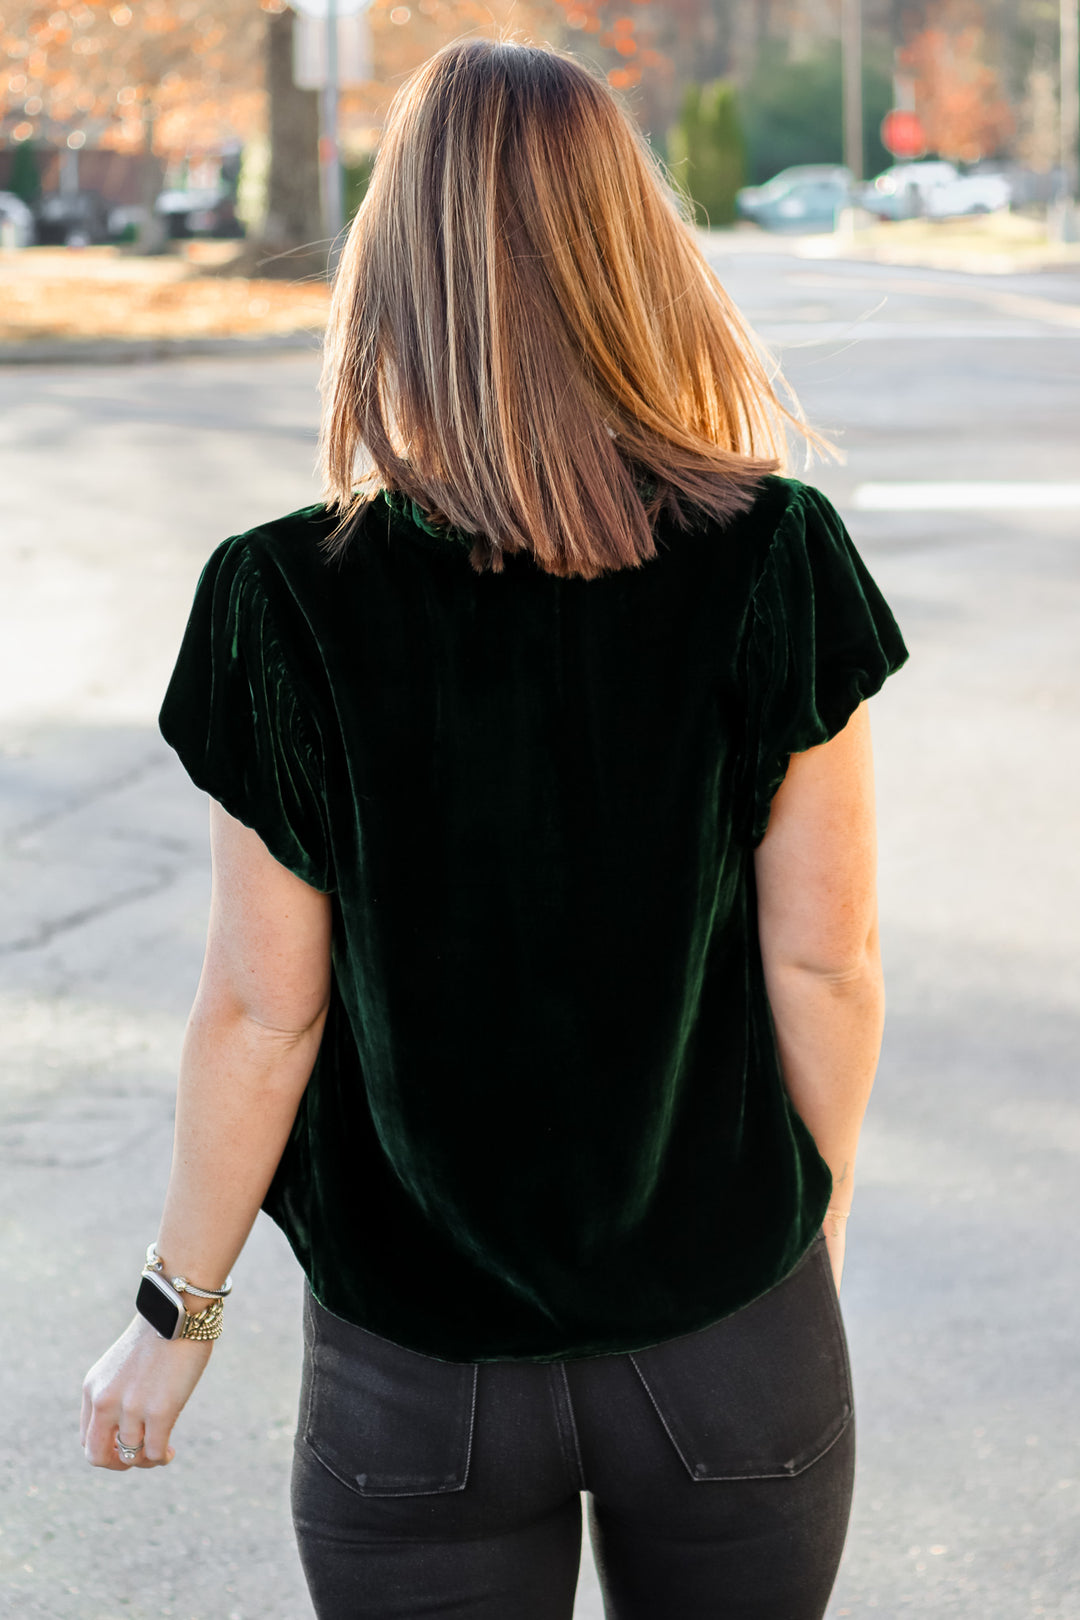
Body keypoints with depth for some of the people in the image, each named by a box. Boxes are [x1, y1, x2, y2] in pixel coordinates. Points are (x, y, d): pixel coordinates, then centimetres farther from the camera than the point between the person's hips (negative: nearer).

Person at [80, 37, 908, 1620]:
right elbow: (825, 961, -7)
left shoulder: (294, 608, -16)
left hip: (421, 1385, -1)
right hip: (734, 1345, 1)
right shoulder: (778, 569, -14)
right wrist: (818, 1216, 10)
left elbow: (263, 1015, -10)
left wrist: (177, 1316, 4)